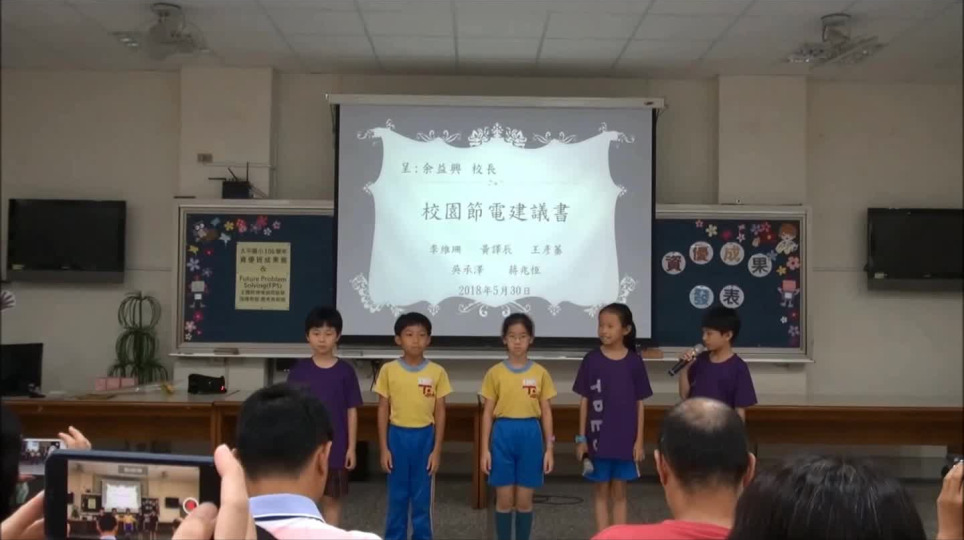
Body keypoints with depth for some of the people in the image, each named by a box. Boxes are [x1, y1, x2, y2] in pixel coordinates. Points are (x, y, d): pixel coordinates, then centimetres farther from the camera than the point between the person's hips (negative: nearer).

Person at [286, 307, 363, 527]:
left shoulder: (345, 371, -4)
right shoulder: (299, 370, -2)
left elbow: (352, 410, -1)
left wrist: (351, 447, -3)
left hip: (334, 446, -1)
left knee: (332, 499, 10)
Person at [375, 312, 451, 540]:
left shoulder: (437, 372, -3)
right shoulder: (388, 370, -4)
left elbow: (440, 413, 0)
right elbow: (383, 411, 0)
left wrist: (437, 449, -3)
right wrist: (384, 448, -3)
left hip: (425, 437, 0)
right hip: (398, 437, 0)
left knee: (422, 498, 9)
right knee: (397, 497, 10)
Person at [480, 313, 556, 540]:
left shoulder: (540, 373, 2)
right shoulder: (494, 373, 0)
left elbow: (546, 413, 5)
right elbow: (488, 413, 2)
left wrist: (549, 448, 1)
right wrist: (485, 448, -2)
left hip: (530, 435, 1)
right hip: (503, 434, 0)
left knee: (524, 501, 7)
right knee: (504, 500, 5)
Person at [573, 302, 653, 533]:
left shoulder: (634, 362, -2)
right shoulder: (592, 359, -4)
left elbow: (639, 403, 2)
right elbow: (584, 401, 0)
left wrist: (639, 440, 0)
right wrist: (581, 438, -2)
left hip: (625, 438, 1)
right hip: (598, 436, 0)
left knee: (619, 492, 11)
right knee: (601, 491, 9)